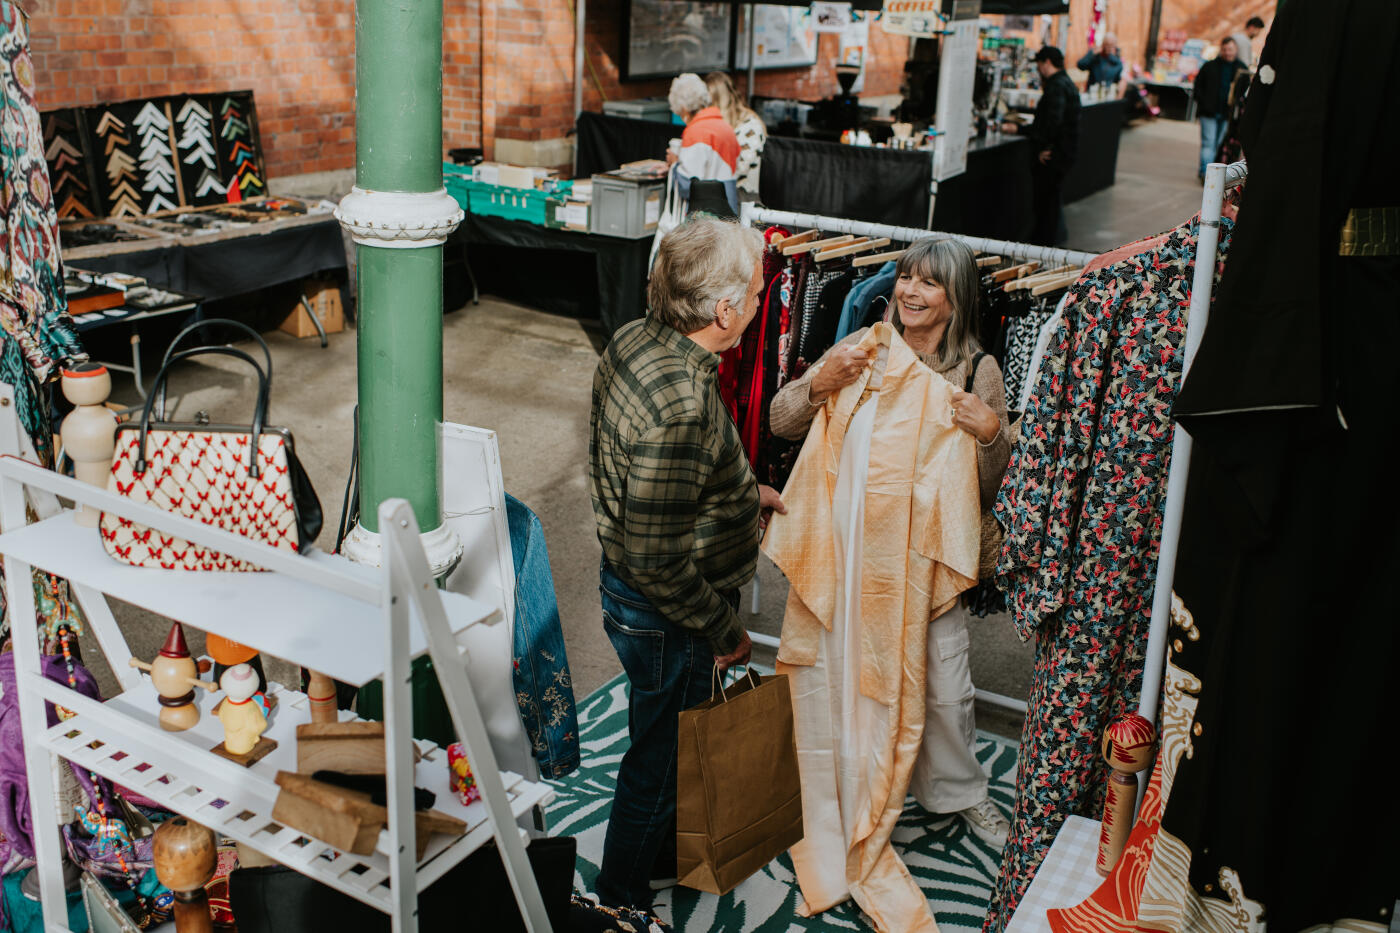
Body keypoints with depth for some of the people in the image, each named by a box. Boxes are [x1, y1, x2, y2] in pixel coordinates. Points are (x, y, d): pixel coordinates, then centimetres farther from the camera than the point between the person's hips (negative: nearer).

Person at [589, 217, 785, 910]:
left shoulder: (636, 339, -6)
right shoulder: (681, 407, -36)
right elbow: (657, 563, -31)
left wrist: (742, 491, 15)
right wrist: (726, 631, -17)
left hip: (631, 592, 9)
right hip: (668, 618, -9)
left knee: (663, 743, 28)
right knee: (660, 756, 14)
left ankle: (660, 857, 52)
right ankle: (622, 901, 37)